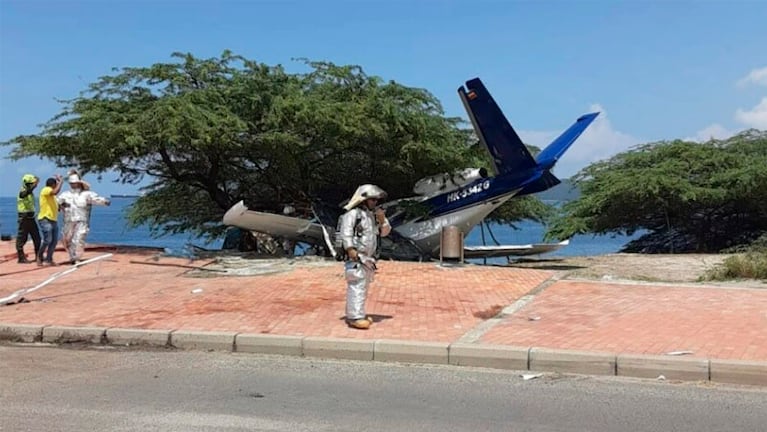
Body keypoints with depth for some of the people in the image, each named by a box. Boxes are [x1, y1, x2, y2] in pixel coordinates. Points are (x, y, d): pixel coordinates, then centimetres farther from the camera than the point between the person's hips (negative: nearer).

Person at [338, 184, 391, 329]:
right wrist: (350, 249, -26)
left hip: (368, 258, 9)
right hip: (356, 258, -9)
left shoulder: (372, 214, 16)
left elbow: (384, 232, 19)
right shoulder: (353, 214, -9)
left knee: (363, 287, 13)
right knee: (357, 286, -13)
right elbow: (345, 232, -18)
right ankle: (355, 317, -13)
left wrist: (382, 220, 0)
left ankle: (353, 315, 22)